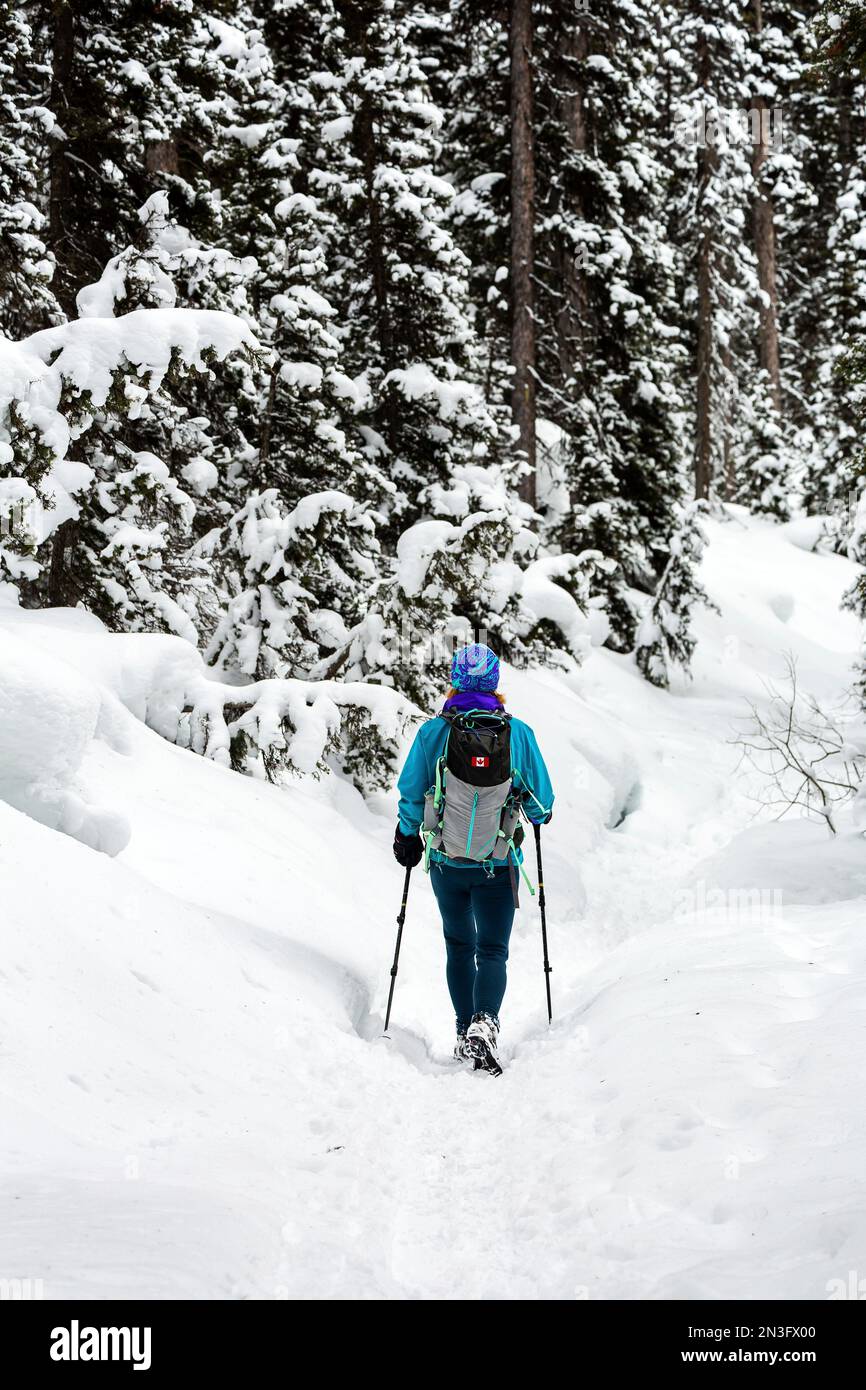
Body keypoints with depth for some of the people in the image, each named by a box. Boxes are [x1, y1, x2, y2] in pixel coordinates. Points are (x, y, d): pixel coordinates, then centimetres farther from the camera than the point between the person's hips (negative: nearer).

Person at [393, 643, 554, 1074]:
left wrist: (408, 836, 17)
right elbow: (541, 800, 0)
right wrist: (536, 816, 24)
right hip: (498, 865, -1)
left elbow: (410, 793, -1)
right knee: (492, 950, 5)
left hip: (446, 861, 1)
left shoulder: (434, 731, -8)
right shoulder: (519, 732, -6)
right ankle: (484, 1022, -19)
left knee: (459, 946, 18)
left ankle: (466, 1033, 16)